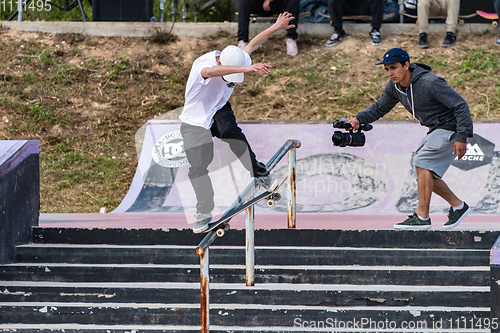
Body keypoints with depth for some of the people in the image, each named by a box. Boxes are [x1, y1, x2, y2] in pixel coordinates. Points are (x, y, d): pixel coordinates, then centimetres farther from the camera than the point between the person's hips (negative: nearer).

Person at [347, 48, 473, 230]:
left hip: (451, 127, -9)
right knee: (421, 168, 9)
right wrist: (359, 118, -9)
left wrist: (462, 138, -28)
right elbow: (379, 108, 10)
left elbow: (460, 106, -25)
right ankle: (457, 206, 20)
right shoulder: (394, 86, -4)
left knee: (422, 163, -18)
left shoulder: (431, 83, -28)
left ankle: (422, 217, -17)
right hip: (435, 131, 9)